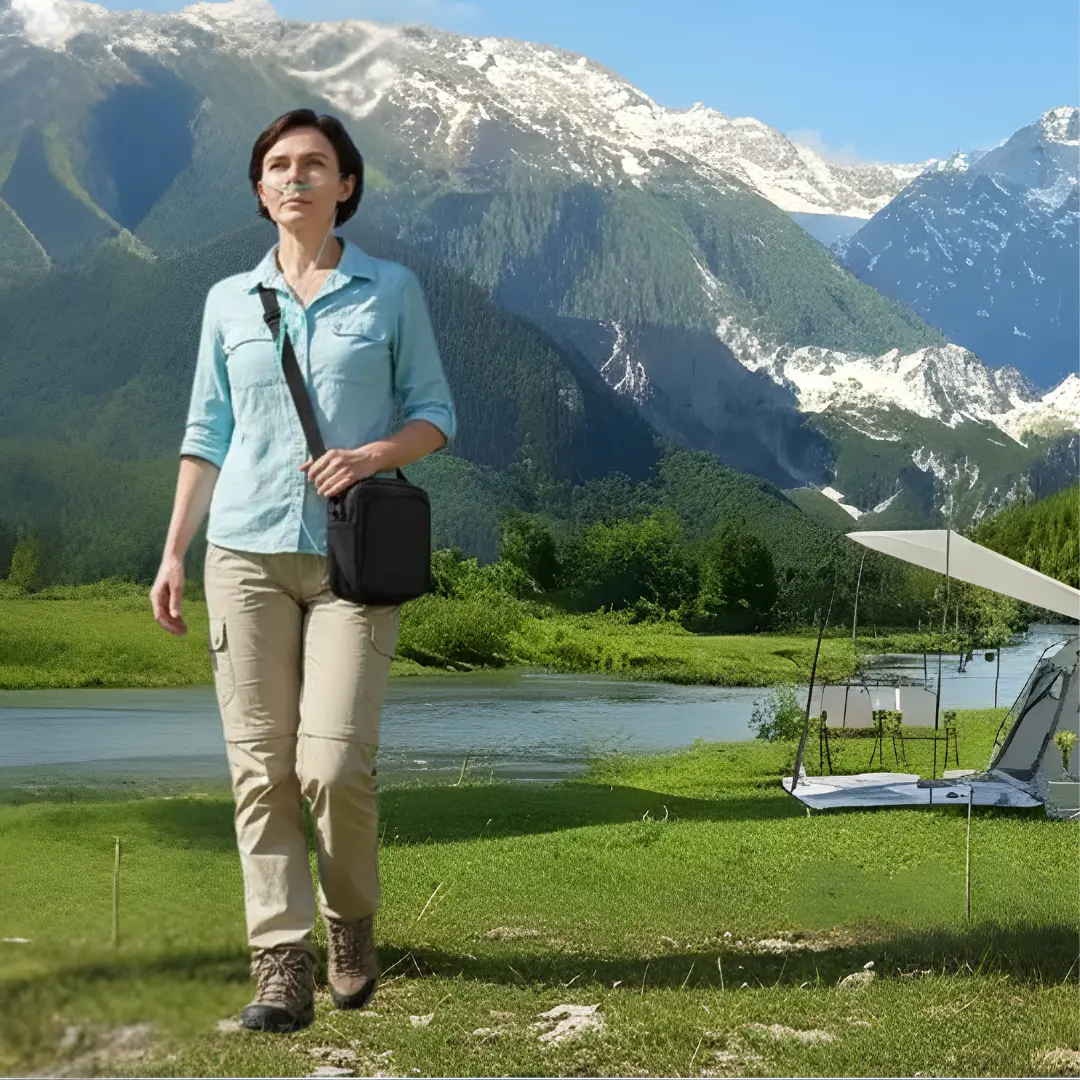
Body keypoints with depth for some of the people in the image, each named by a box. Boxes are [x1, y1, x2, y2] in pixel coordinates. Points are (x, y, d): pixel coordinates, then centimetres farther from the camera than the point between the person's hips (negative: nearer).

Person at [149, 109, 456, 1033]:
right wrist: (173, 552, 8)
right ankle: (281, 969, 4)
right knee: (261, 767, -2)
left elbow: (435, 413, 7)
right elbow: (208, 435, 14)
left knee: (334, 764, -10)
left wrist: (375, 453, -13)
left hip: (354, 556, -2)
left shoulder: (391, 290, 6)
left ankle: (352, 922, 18)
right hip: (248, 550, 2)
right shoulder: (229, 301, 12)